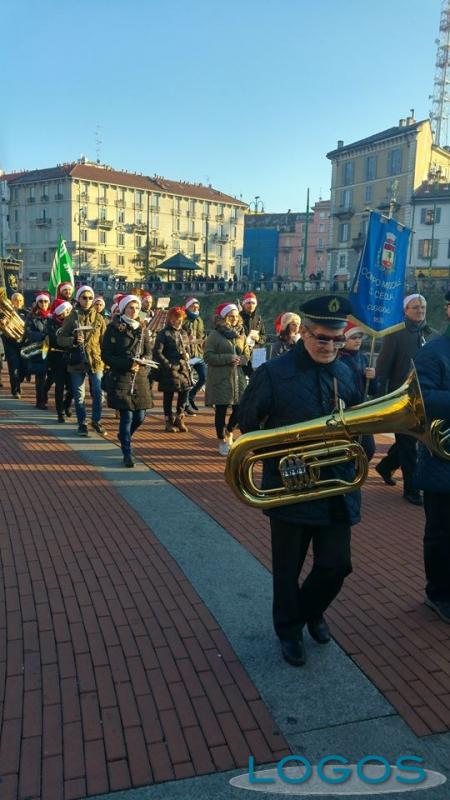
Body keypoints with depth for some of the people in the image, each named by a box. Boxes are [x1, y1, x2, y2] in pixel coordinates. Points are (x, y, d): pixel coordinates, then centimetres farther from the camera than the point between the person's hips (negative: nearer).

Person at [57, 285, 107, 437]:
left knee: (98, 394, 2)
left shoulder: (99, 318, 4)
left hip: (96, 361, 1)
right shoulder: (71, 318, 0)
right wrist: (73, 340, -20)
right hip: (76, 362, -1)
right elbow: (60, 339, -1)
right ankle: (82, 424, 20)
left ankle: (97, 421, 22)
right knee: (79, 396, 6)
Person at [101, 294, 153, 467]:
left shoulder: (142, 328, 11)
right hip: (120, 377, -5)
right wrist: (128, 364, -17)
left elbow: (148, 352, 12)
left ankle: (124, 437, 36)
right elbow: (106, 355, -6)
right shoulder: (114, 328, -3)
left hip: (140, 377, 5)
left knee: (140, 416, 5)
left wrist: (142, 360, -12)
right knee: (127, 415, -8)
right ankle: (127, 454, 3)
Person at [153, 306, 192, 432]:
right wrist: (168, 364, -15)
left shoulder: (183, 333, 14)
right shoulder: (163, 334, -6)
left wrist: (187, 354, 2)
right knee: (168, 395, 3)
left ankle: (179, 419, 21)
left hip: (183, 368, 6)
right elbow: (157, 352, -11)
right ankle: (169, 421, 14)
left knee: (184, 392, 4)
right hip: (169, 370, -6)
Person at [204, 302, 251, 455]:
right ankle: (222, 441, 19)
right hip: (220, 379, -5)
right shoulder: (215, 335, -6)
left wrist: (239, 360, -9)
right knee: (221, 410, 3)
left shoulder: (241, 334, 10)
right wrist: (228, 358, -18)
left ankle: (229, 431, 33)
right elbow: (208, 356, -11)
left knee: (240, 407, 4)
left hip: (238, 377, 5)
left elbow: (247, 355, 13)